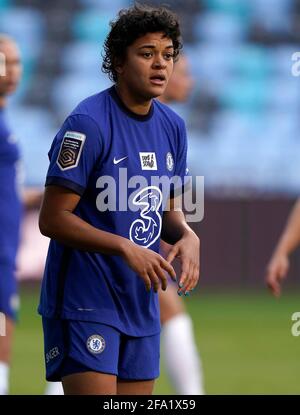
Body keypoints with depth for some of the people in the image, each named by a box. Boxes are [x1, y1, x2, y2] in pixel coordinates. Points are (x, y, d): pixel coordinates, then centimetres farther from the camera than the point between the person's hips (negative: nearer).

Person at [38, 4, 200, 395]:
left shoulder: (172, 127, 9)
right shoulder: (88, 124, -15)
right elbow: (52, 219, -17)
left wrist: (187, 236, -3)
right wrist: (126, 249, -23)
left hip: (142, 304, 7)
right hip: (84, 303, -7)